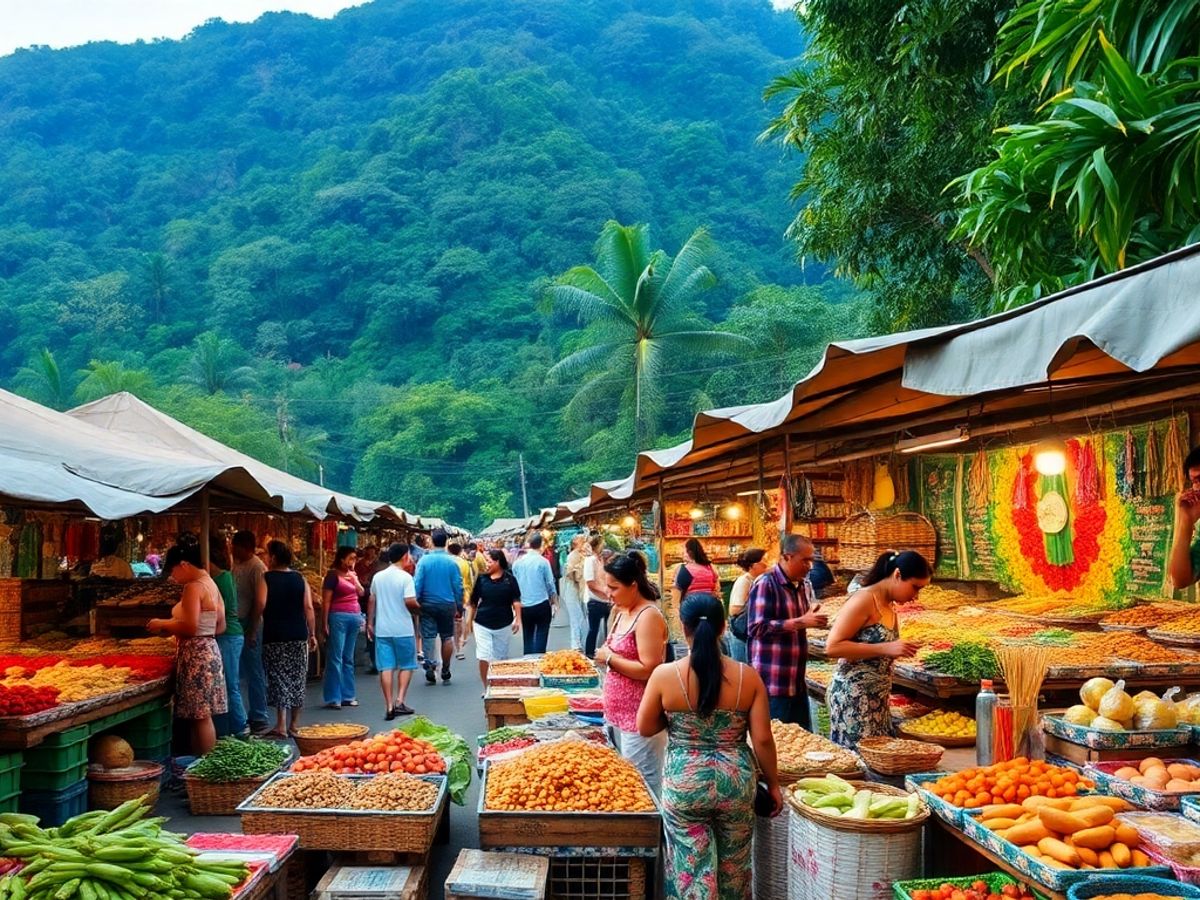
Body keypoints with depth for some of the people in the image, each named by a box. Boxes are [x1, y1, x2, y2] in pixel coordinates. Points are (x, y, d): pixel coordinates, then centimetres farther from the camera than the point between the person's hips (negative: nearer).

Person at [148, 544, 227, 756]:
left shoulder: (193, 587, -14)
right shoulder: (211, 584, 14)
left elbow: (190, 627, -22)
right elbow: (220, 627, 17)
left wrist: (163, 624, -7)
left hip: (195, 654, -10)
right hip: (209, 649, 10)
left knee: (201, 715, -5)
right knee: (203, 715, 12)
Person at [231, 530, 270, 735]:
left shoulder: (257, 568, -14)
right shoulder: (236, 564, 11)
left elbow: (260, 603, -17)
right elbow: (233, 597, 15)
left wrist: (251, 631, -17)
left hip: (249, 627, -8)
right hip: (237, 625, 8)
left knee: (254, 674, -1)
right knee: (242, 672, 13)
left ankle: (259, 720, 6)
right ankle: (252, 716, 22)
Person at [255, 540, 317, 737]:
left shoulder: (266, 578, -3)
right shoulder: (300, 578, 7)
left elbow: (261, 605, -13)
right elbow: (309, 608, 2)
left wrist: (253, 628, 0)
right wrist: (312, 634, 6)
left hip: (275, 637, -3)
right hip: (299, 636, 3)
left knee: (279, 679, 0)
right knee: (297, 679, 10)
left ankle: (281, 726, -5)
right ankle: (294, 725, 16)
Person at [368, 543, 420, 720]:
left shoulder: (378, 577, 7)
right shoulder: (405, 577, -10)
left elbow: (371, 601, 11)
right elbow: (410, 602, -18)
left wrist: (370, 623, 19)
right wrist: (418, 608, 3)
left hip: (382, 629, 4)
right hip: (403, 629, -4)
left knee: (386, 667, 4)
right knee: (406, 665, 11)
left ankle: (389, 706, 2)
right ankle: (400, 701, 1)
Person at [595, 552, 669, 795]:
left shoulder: (648, 616, -17)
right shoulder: (622, 612, 11)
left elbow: (648, 670, -22)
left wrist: (610, 659, -14)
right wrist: (607, 657, 6)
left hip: (640, 718, -10)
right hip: (620, 713, 10)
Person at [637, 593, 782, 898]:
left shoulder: (664, 675, -12)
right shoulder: (748, 676, -9)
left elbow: (645, 728, -1)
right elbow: (762, 739, -6)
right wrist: (773, 784, 7)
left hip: (684, 783, -1)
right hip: (736, 782, 2)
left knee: (692, 868, 10)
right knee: (734, 867, 20)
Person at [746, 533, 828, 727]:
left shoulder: (804, 586, 12)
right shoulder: (766, 584, -13)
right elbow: (757, 628, -21)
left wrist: (814, 620, 4)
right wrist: (801, 622, -23)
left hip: (798, 678, 8)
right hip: (772, 681, -8)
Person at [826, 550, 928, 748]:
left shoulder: (891, 606, 12)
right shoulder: (864, 600, -15)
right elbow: (832, 647, -21)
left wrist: (898, 651, 8)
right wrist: (885, 649, -23)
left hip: (878, 698, 9)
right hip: (853, 697, -9)